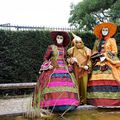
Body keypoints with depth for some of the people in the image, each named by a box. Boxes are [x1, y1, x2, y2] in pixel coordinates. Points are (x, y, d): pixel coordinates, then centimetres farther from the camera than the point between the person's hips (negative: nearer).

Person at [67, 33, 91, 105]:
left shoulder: (86, 50, 8)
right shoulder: (72, 50, 8)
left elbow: (89, 60, 7)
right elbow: (69, 59, 10)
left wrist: (87, 66, -9)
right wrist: (72, 60, -12)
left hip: (84, 70, 0)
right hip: (76, 70, 0)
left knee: (83, 85, -1)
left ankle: (83, 100, 11)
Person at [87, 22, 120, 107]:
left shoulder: (112, 40, 10)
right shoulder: (97, 42, 19)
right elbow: (94, 52, 16)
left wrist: (106, 56, -9)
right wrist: (99, 56, -3)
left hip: (109, 63, -3)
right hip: (99, 63, 3)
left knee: (110, 80, -16)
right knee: (98, 81, -8)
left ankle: (112, 101, -16)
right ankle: (100, 101, -7)